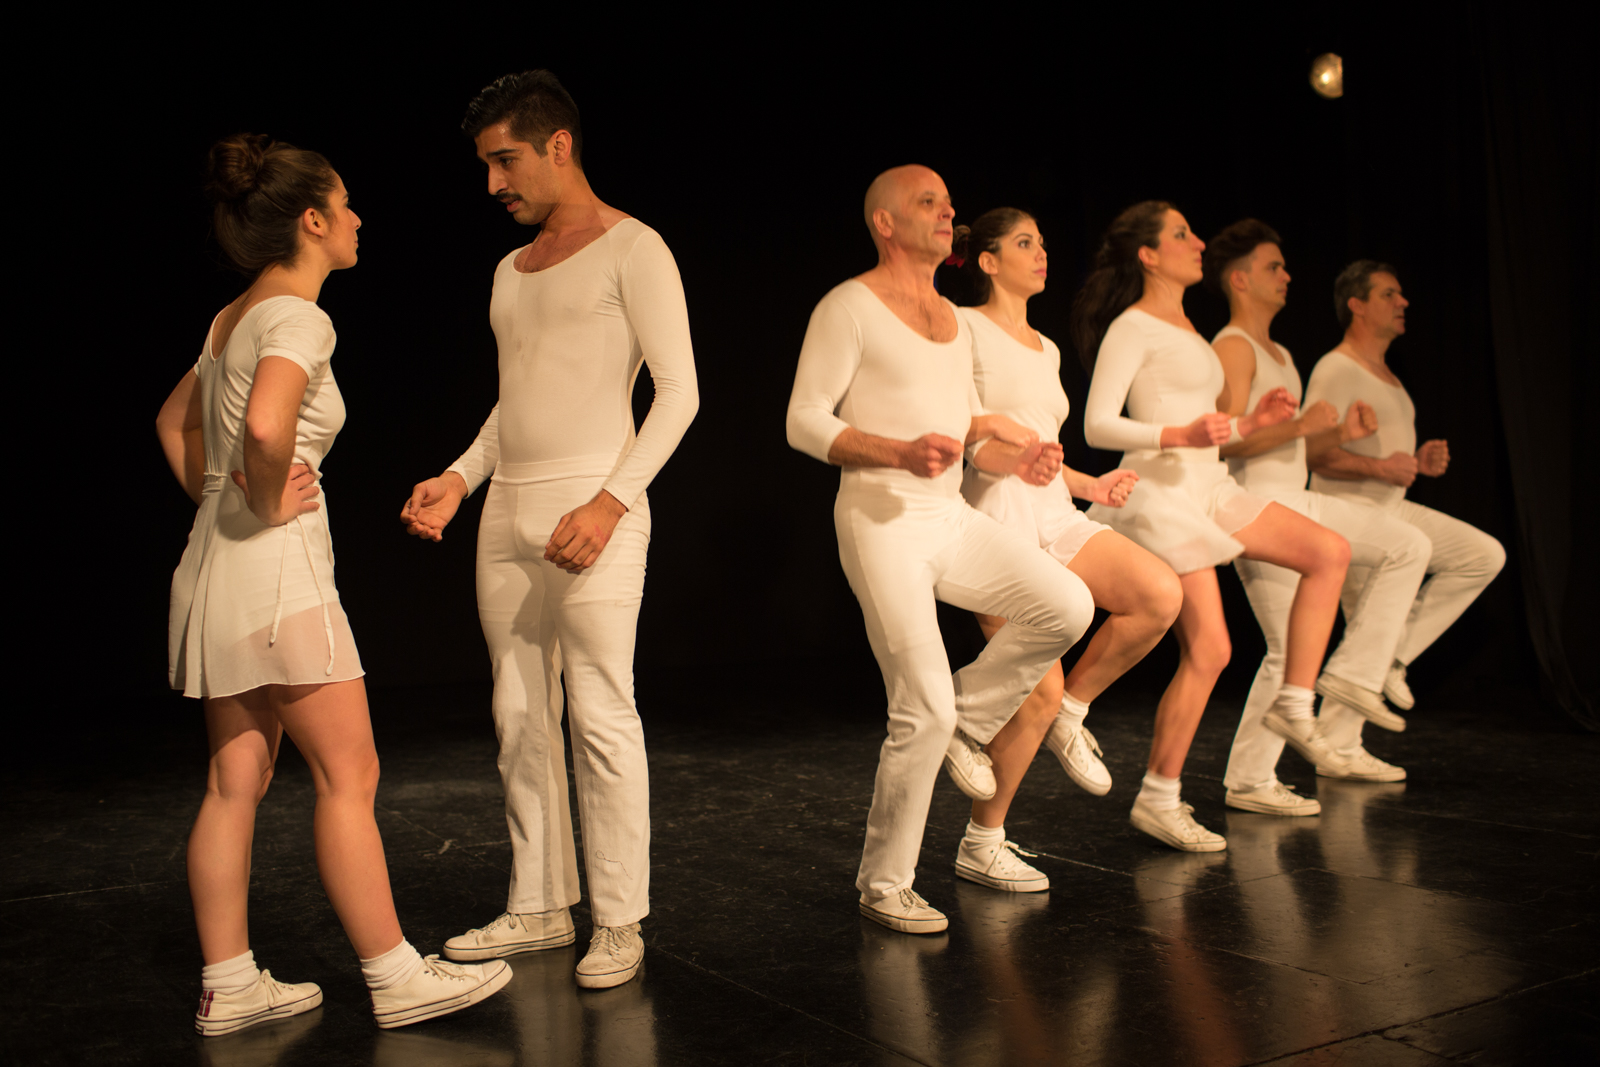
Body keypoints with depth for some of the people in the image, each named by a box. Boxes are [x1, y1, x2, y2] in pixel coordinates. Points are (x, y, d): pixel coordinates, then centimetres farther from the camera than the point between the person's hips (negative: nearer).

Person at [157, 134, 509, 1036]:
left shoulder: (235, 317, 16)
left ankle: (229, 986, 18)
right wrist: (269, 503, -15)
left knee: (237, 783, 11)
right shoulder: (298, 319, -13)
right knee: (349, 775, -2)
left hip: (217, 566, 10)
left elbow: (175, 422, 28)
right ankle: (397, 978, 6)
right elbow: (266, 426, -32)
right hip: (277, 568, -10)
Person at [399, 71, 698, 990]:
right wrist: (459, 479, 11)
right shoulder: (511, 269, 21)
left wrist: (612, 500, -18)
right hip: (507, 509, 8)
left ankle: (620, 922, 3)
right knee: (520, 718, 9)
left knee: (602, 715, -7)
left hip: (592, 502, -7)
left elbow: (679, 390, -8)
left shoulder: (631, 249, -1)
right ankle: (540, 906, 19)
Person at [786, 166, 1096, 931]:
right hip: (881, 522, -7)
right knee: (924, 711, -10)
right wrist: (902, 452, -24)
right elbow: (805, 421, -11)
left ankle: (965, 724, 8)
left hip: (952, 517, 7)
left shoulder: (953, 320, 19)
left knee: (1067, 605, -14)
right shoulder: (850, 307, -5)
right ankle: (884, 886, 8)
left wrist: (1012, 458, 3)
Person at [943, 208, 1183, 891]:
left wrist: (1090, 486, 12)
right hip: (994, 515, -7)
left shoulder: (1046, 349, 22)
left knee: (1161, 594, -18)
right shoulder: (965, 328, -1)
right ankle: (981, 845, 6)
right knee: (1041, 693, -12)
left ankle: (1069, 713, 3)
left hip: (1055, 514, 7)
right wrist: (1003, 449, -23)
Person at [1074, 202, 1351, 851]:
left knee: (1329, 553, 1)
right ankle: (1157, 800, 2)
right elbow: (1097, 426, -16)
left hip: (1207, 486, 9)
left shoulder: (1182, 328, 20)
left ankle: (1294, 706, 4)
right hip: (1161, 491, -9)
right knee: (1208, 650, -9)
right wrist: (1181, 435, -27)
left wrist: (1251, 423, 9)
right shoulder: (1131, 327, -8)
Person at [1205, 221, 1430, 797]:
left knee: (1408, 546, 9)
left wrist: (1337, 430, 10)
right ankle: (1249, 782, 3)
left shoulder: (1278, 353, 21)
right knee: (1292, 651, -8)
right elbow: (1229, 441, -19)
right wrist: (1299, 426, -26)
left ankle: (1354, 673, 6)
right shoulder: (1232, 347, -10)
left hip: (1298, 501, 10)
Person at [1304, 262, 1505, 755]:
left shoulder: (1383, 372, 18)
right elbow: (1313, 450, -23)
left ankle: (1394, 656, 7)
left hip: (1393, 508, 9)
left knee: (1485, 555, 6)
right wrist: (1380, 467, -26)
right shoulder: (1336, 370, -14)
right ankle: (1338, 747, 7)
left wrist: (1417, 461, 7)